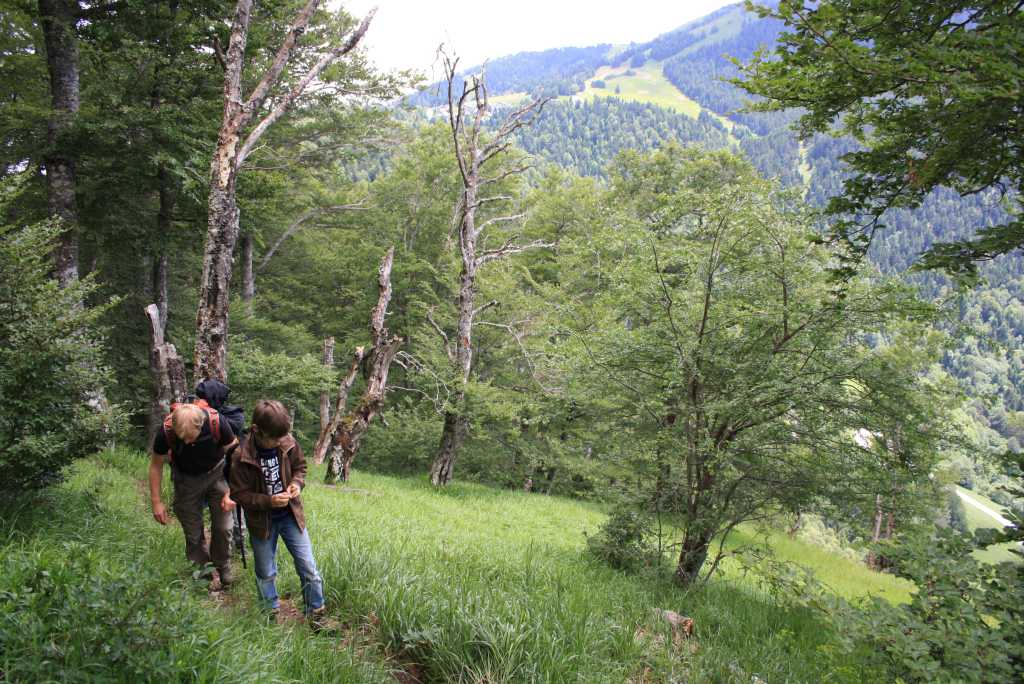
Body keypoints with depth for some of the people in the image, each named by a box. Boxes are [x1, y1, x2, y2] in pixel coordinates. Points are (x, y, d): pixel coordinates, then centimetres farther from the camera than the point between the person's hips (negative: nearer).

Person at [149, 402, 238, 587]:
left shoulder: (217, 423, -33)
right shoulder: (166, 432, -30)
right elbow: (156, 465, -11)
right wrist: (156, 502, -10)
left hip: (215, 472, 0)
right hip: (186, 478, 0)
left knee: (223, 527, 1)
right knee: (193, 532, 4)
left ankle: (223, 568, 26)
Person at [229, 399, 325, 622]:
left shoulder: (288, 443, -14)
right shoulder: (241, 457, -23)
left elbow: (300, 466, 5)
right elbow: (239, 494, -16)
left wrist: (297, 483, -15)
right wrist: (268, 501, -27)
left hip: (291, 515, 2)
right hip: (261, 521, -2)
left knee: (308, 568, 5)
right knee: (266, 573, 16)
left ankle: (316, 614, 22)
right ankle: (272, 614, 38)